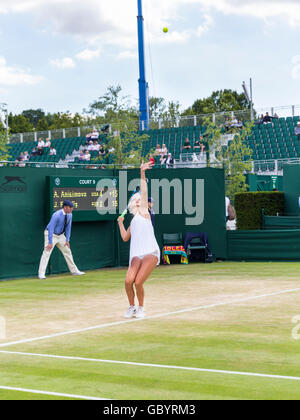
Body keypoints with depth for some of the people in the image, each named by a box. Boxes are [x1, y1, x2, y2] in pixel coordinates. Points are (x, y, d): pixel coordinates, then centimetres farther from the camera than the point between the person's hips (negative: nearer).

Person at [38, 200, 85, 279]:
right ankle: (41, 274, -16)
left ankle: (74, 271, 22)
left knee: (67, 251, 11)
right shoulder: (56, 215, -28)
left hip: (61, 235, 7)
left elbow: (68, 227, 3)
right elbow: (51, 228, -28)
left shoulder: (69, 215, -6)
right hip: (51, 234, -7)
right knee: (47, 252, -15)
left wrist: (67, 240, -2)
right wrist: (50, 242, -31)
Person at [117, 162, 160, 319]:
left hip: (150, 253, -5)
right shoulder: (133, 221, 25)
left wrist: (142, 173, -11)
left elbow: (144, 192, -2)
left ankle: (141, 308, 8)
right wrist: (121, 223, 24)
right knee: (129, 281, -13)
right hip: (137, 255, 5)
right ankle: (131, 307, 10)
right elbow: (125, 237, 32)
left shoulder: (143, 212, 9)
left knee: (138, 282, -15)